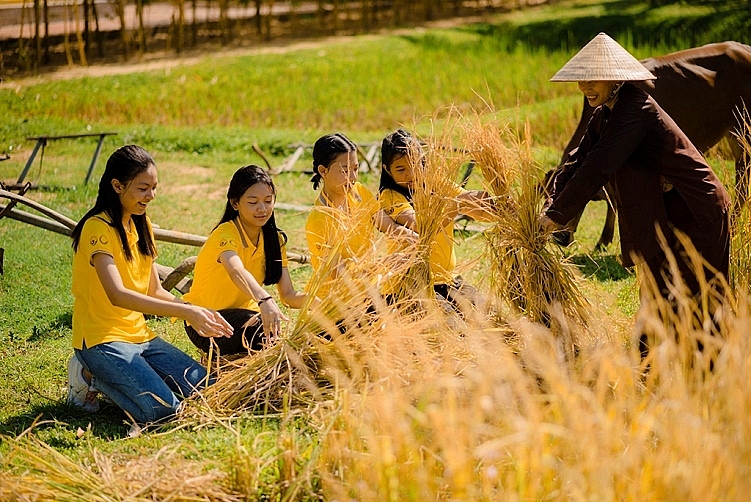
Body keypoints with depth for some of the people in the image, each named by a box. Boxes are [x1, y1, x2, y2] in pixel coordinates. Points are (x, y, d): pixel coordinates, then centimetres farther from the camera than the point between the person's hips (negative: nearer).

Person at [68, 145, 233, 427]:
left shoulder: (141, 225, 12)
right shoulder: (98, 228, -16)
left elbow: (154, 291, 10)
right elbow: (117, 295, -29)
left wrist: (199, 314, -8)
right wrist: (185, 311, -33)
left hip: (140, 336, 8)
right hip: (102, 338, -8)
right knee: (160, 409, -25)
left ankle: (109, 376, 10)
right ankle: (90, 375, -1)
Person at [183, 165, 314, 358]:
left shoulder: (275, 239, 0)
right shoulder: (225, 234, -22)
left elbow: (289, 295, -7)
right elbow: (236, 272, -45)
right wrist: (265, 300, -64)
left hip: (244, 313, 8)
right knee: (262, 329, -36)